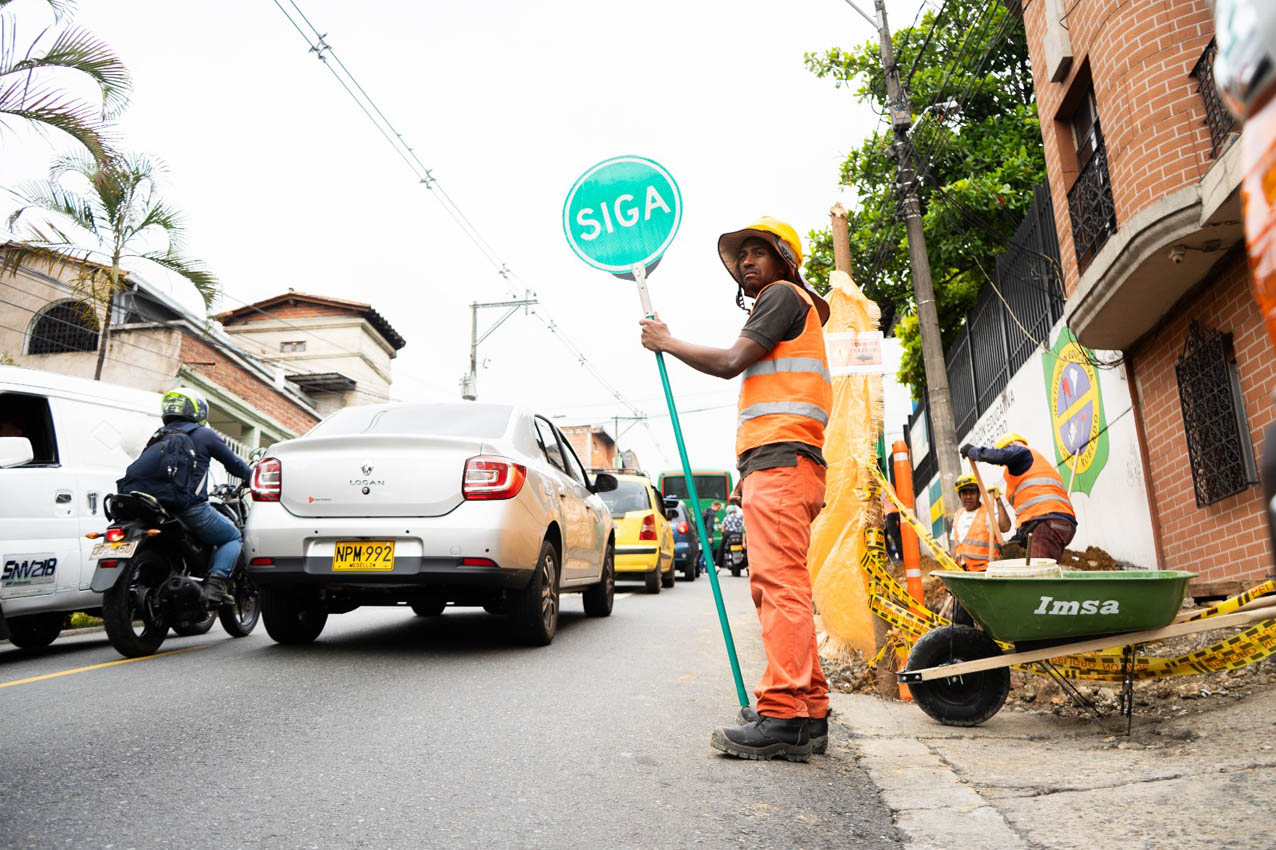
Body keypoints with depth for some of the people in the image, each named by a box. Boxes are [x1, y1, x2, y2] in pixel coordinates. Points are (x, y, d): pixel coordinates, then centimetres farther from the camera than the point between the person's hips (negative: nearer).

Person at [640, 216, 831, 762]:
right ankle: (809, 713, 9)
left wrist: (667, 342, 3)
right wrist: (748, 477, 25)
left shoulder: (784, 294, 2)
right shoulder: (776, 309, 33)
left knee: (779, 582, -18)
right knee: (776, 588, 7)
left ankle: (782, 717, -21)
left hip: (779, 457, -11)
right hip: (772, 465, 11)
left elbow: (730, 362, -11)